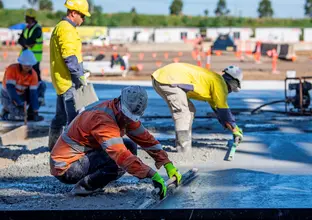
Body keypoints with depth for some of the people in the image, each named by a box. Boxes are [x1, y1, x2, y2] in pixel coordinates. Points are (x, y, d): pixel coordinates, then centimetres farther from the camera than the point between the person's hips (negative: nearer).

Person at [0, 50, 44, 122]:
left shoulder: (33, 74, -13)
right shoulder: (12, 69, -24)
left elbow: (33, 93, -17)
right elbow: (10, 88, -30)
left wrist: (35, 112, -23)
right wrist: (19, 103, -37)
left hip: (22, 96, 5)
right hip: (8, 96, -5)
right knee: (21, 115, -29)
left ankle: (30, 114, -2)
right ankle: (6, 112, 5)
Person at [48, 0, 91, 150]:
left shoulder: (59, 27, 19)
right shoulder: (67, 29, -14)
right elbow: (70, 57, -21)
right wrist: (80, 78, -20)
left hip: (61, 80, 11)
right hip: (69, 81, -11)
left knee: (61, 115, 18)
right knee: (75, 115, -11)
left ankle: (53, 145, 26)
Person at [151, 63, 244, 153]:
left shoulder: (211, 78, 26)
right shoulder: (219, 83, -1)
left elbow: (218, 109, 33)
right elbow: (223, 110, 0)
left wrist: (236, 128, 36)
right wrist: (235, 130, 11)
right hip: (169, 80, -10)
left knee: (190, 110, 17)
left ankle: (184, 145, 17)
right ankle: (183, 149, -11)